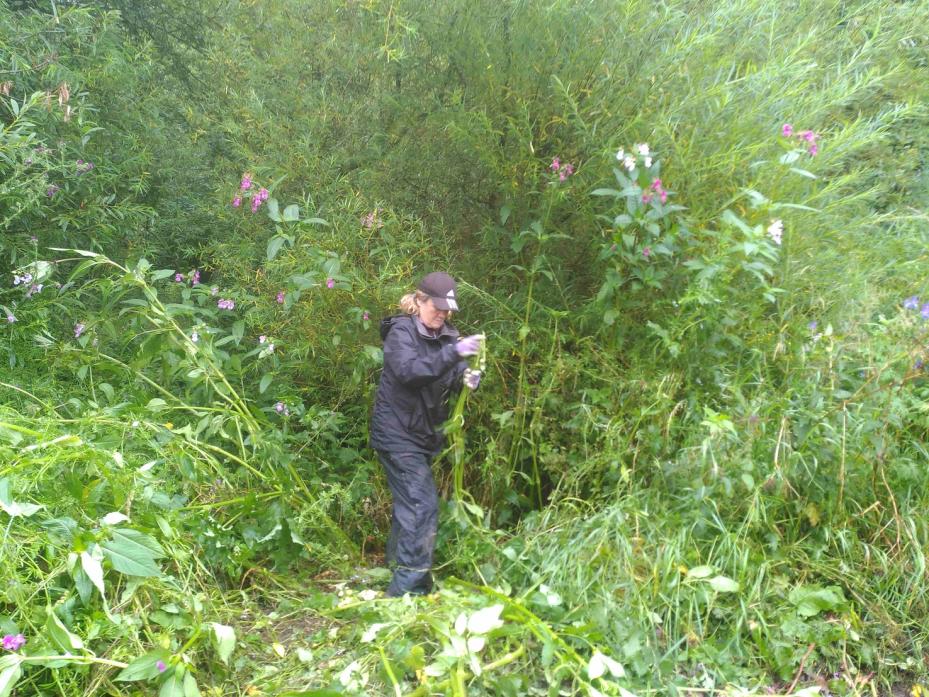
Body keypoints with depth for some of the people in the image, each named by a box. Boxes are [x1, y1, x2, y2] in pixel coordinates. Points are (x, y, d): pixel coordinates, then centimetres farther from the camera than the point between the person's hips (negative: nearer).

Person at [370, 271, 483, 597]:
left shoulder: (446, 336, 8)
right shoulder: (401, 331, -13)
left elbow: (450, 378, 6)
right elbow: (409, 370, -30)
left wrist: (466, 378, -17)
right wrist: (453, 352, -38)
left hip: (424, 433, 8)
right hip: (397, 432, -8)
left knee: (409, 503, 20)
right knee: (423, 505, -14)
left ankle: (397, 565, 36)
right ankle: (409, 587, -10)